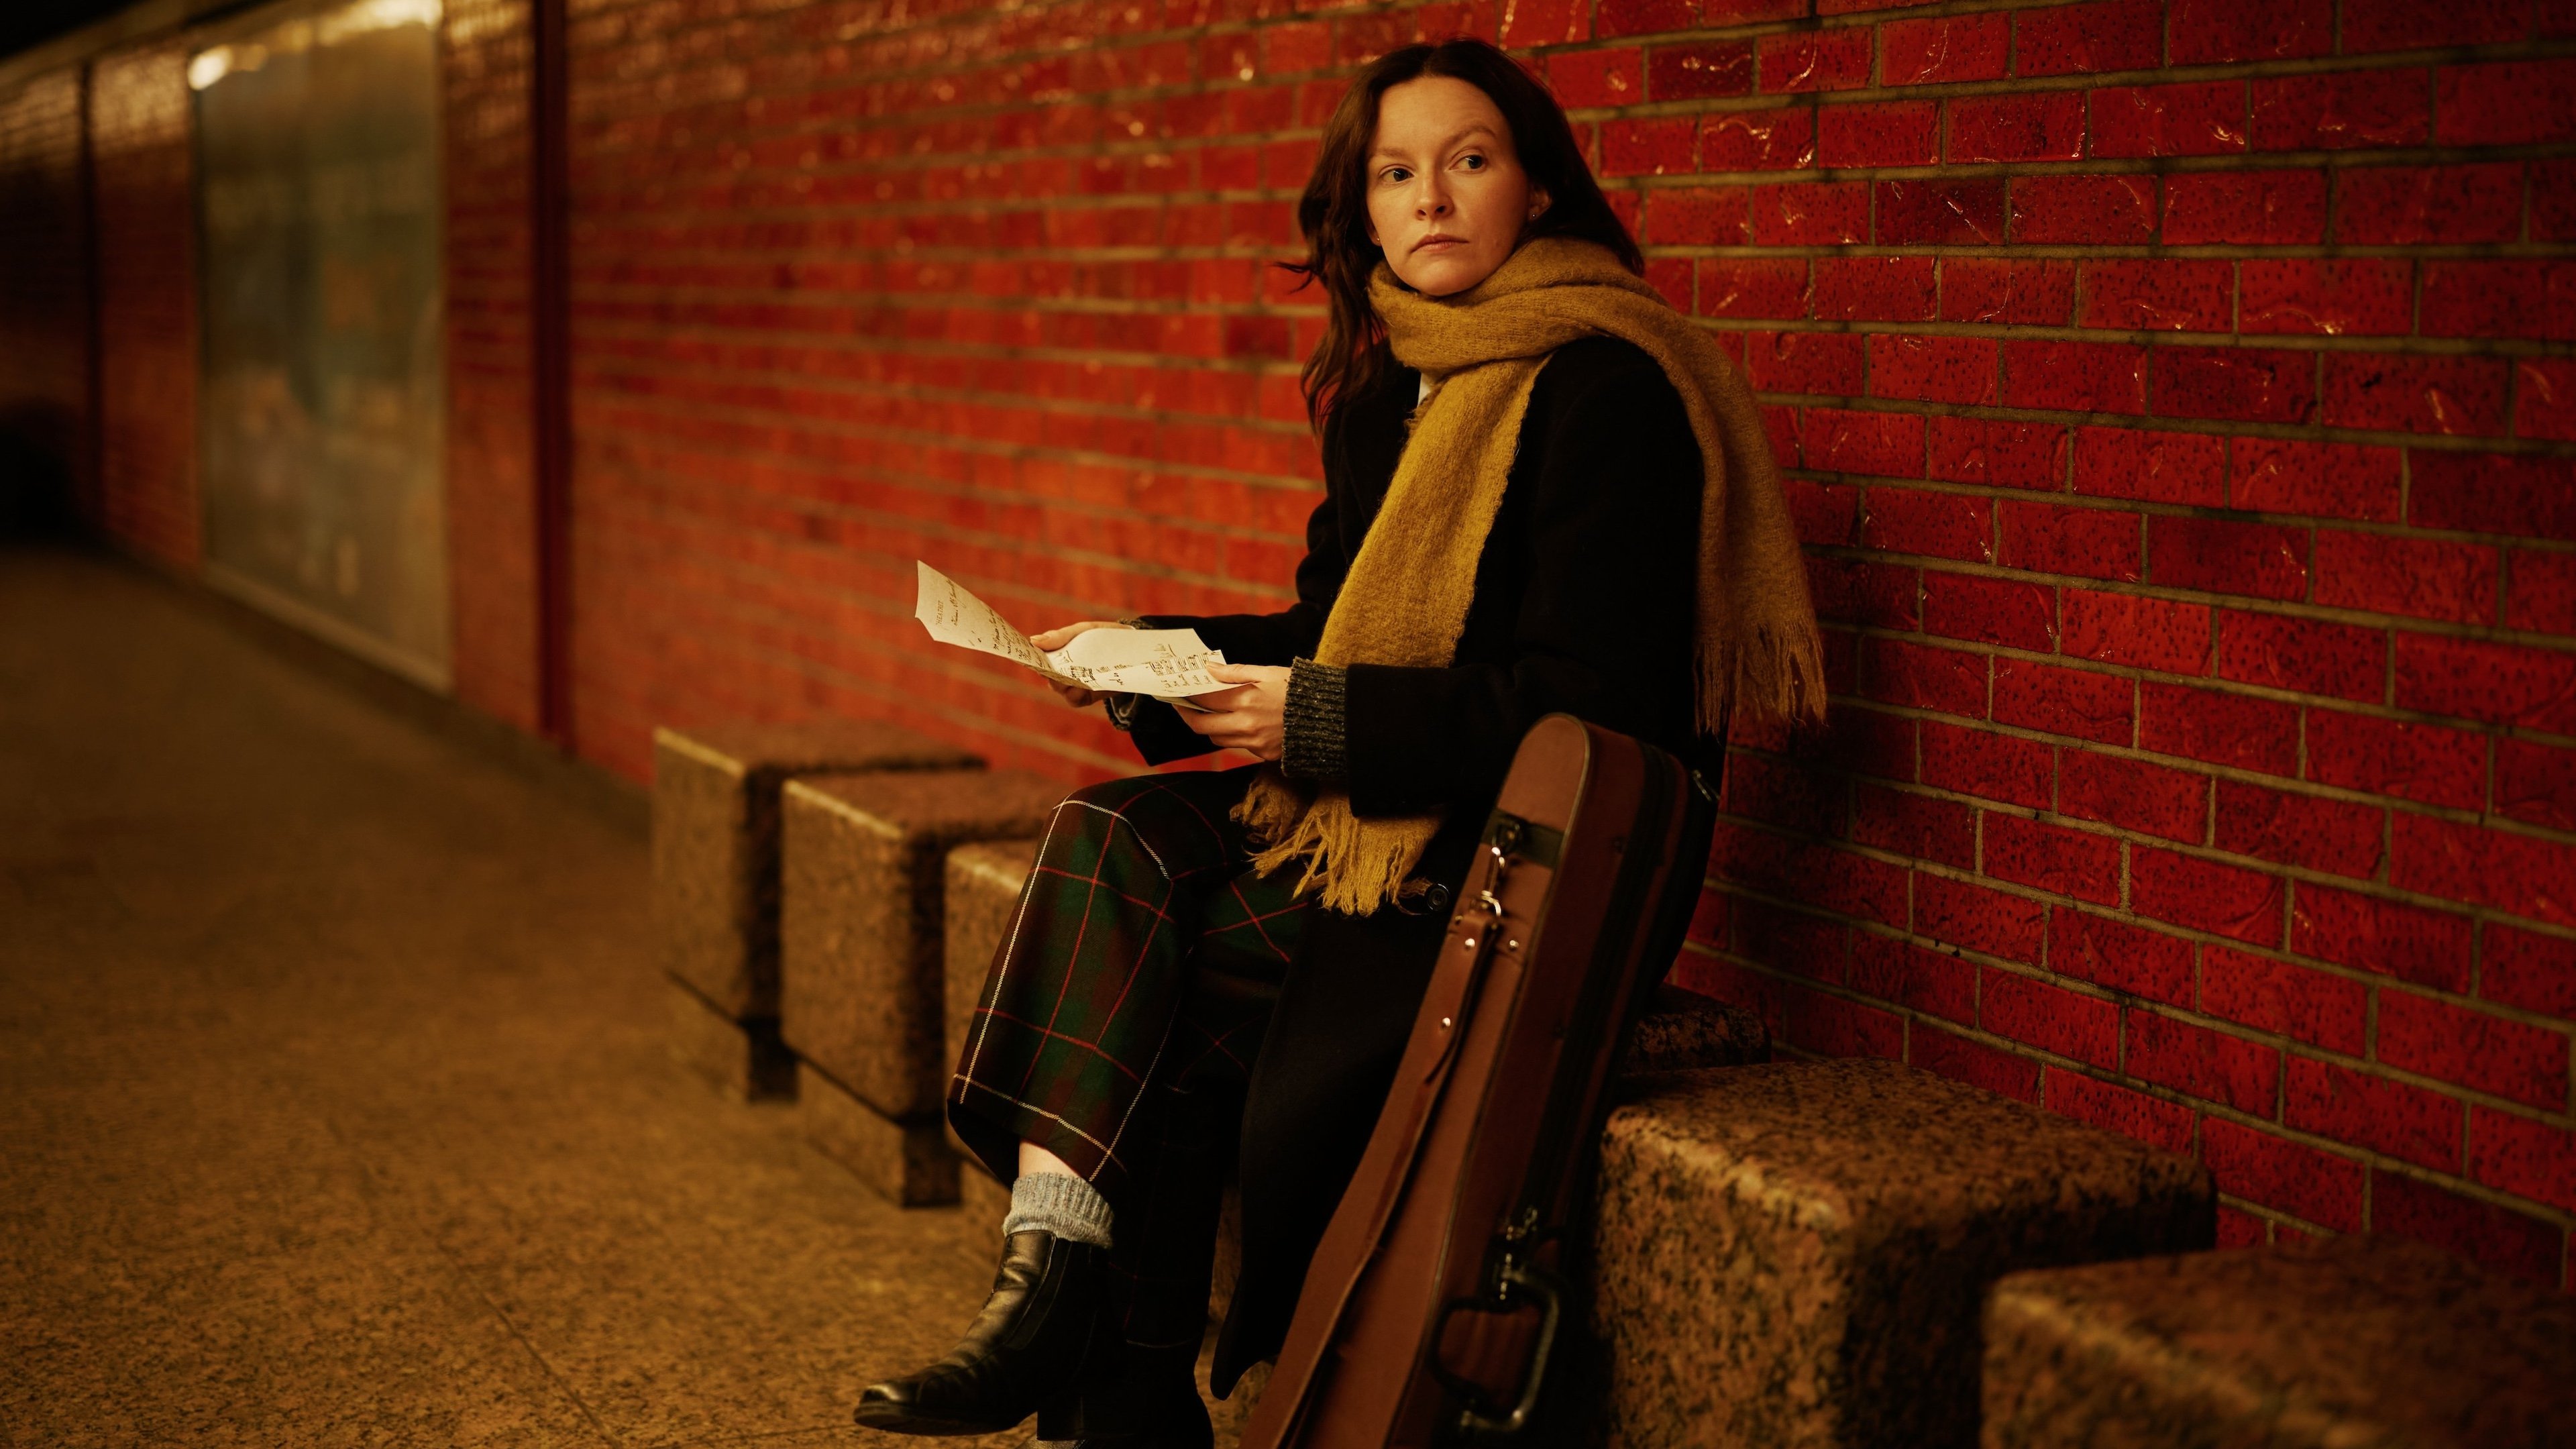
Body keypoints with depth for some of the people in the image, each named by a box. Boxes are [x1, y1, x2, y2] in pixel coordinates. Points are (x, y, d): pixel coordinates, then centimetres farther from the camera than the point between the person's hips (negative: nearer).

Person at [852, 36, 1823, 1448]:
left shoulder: (1606, 391, -13)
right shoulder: (1388, 386, 14)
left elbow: (1594, 701, -18)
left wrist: (1327, 721, -20)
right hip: (1374, 806, 8)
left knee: (1148, 978, -22)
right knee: (1110, 838, -16)